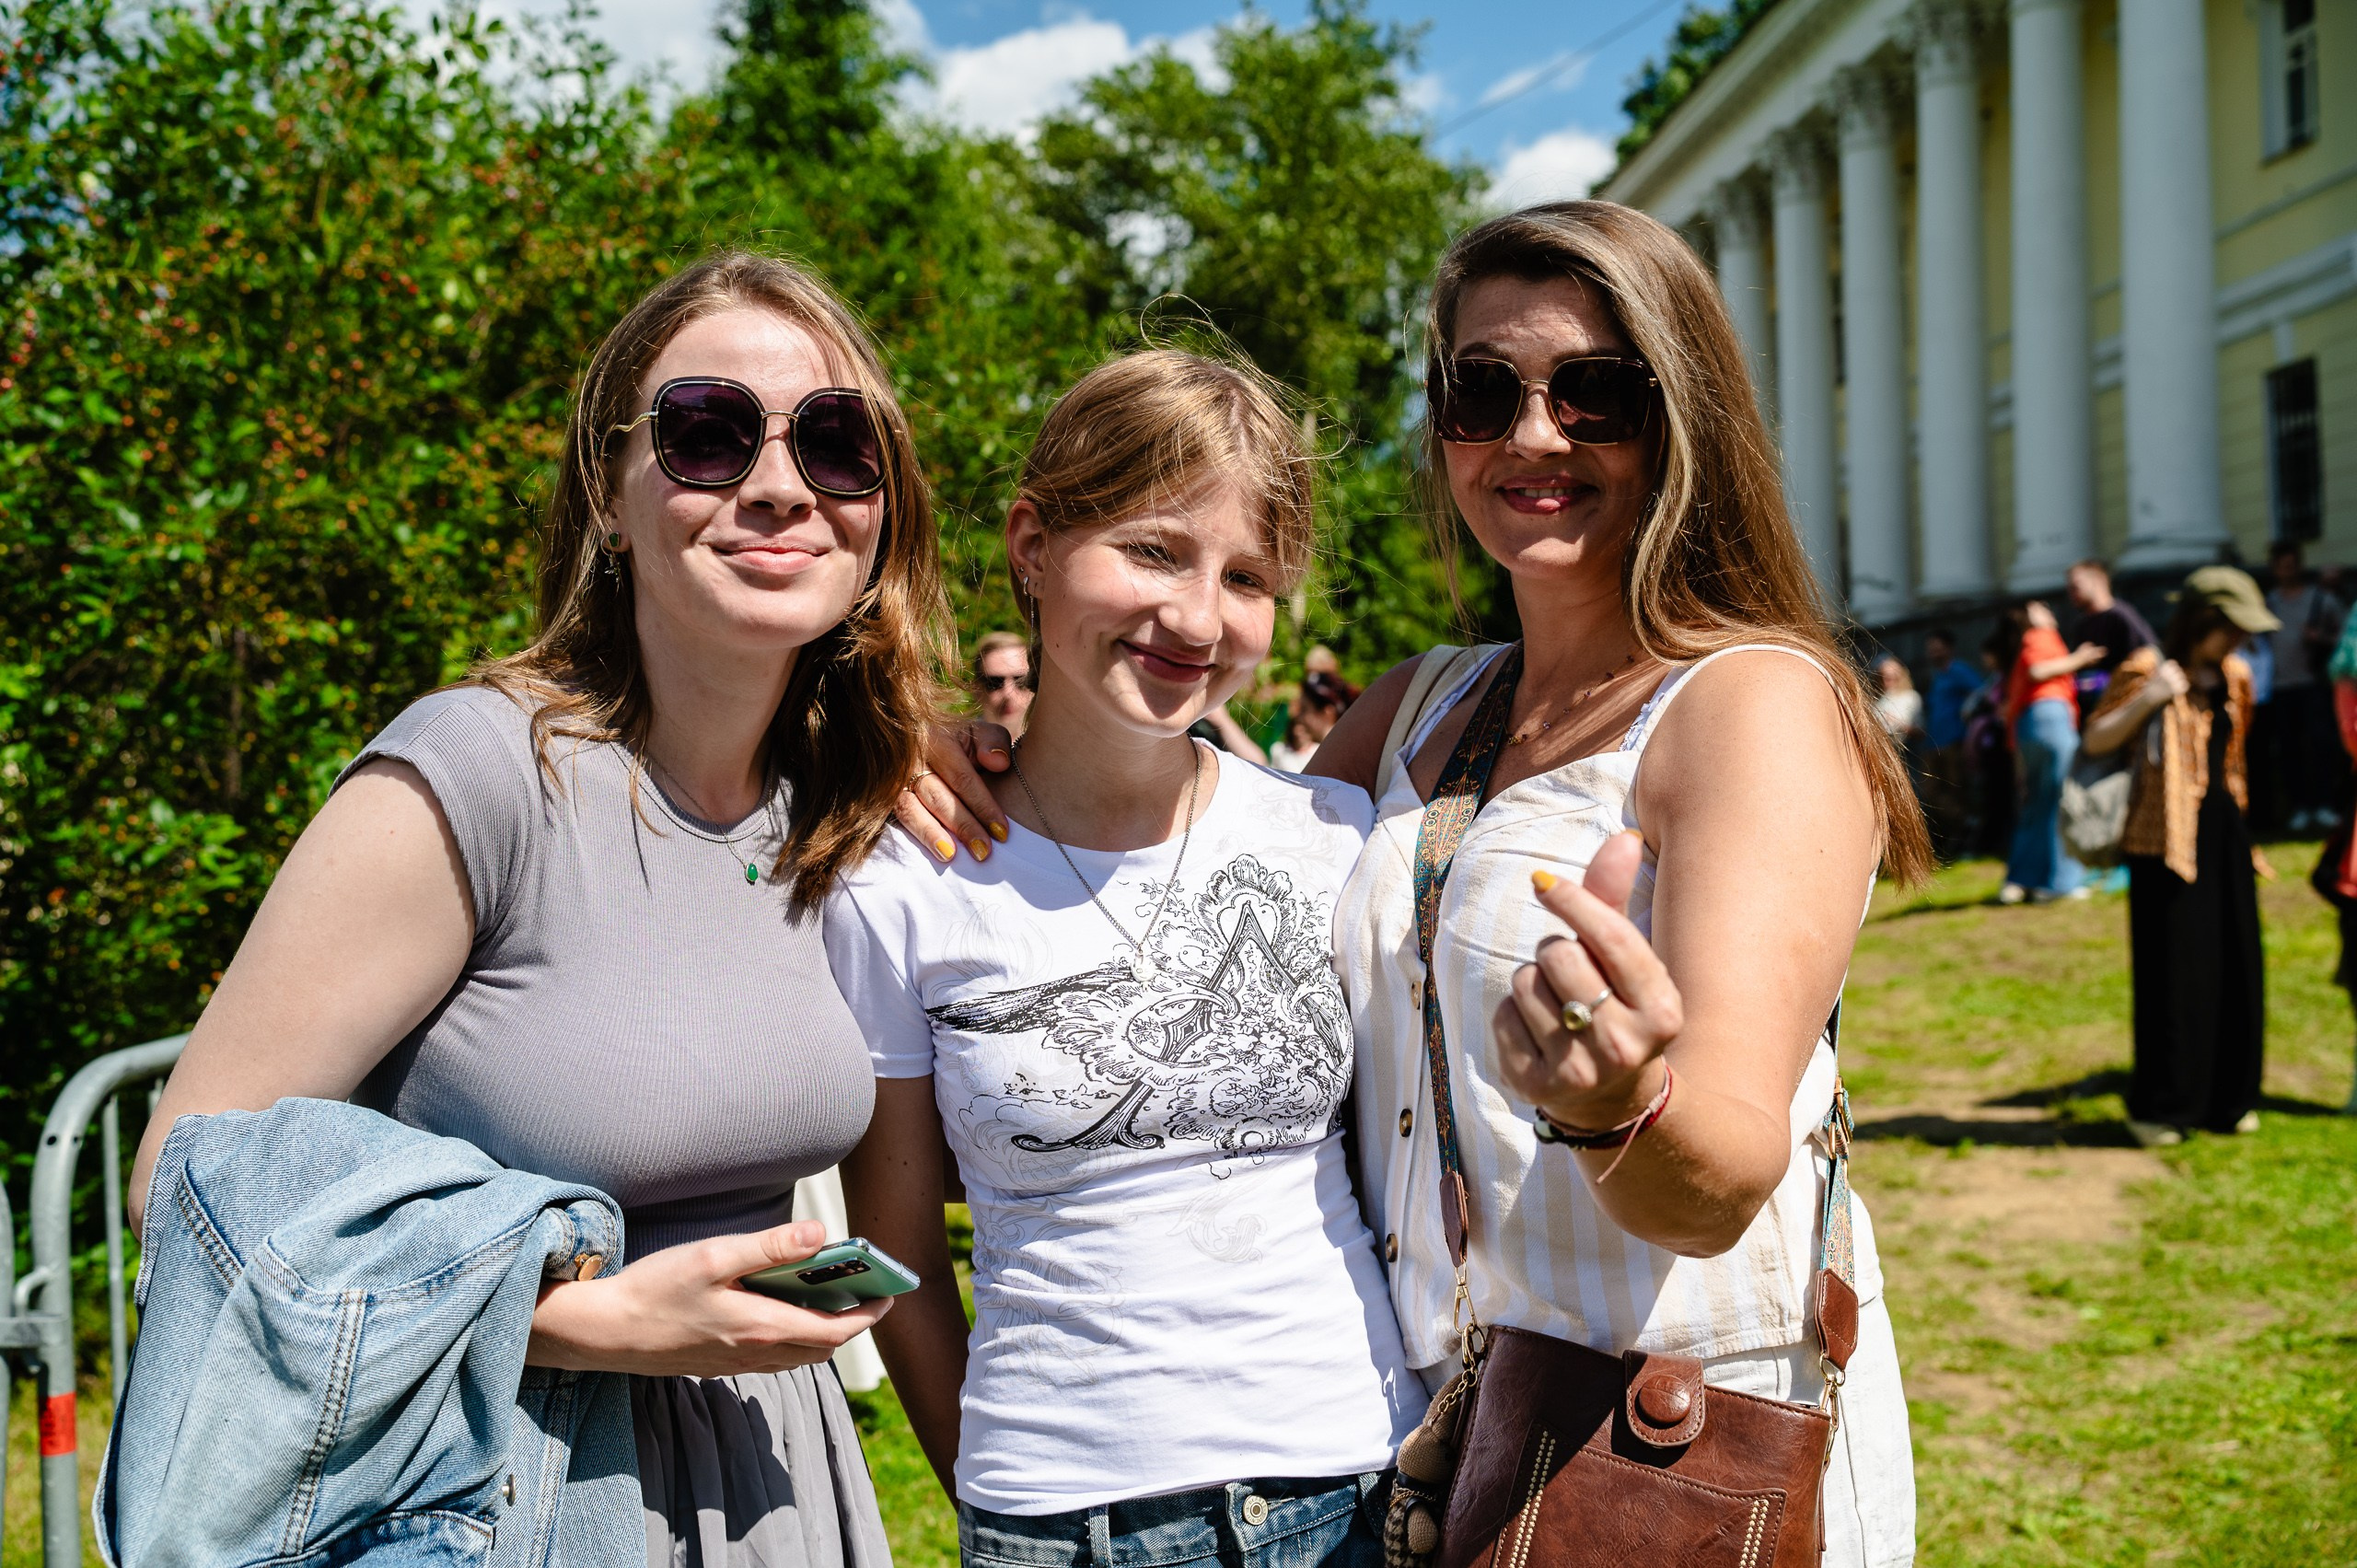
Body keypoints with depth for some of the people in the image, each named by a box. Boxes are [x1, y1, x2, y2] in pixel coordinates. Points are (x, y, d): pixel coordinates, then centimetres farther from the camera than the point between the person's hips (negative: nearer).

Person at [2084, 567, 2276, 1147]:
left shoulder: (2234, 677, 12)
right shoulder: (2146, 670, -7)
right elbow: (2096, 740, -8)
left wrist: (2242, 823, 20)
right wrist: (2148, 699, -21)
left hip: (2224, 830, 7)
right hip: (2167, 835, -6)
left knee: (2235, 967, 7)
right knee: (2172, 971, -6)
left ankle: (2228, 1099, 18)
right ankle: (2156, 1106, 5)